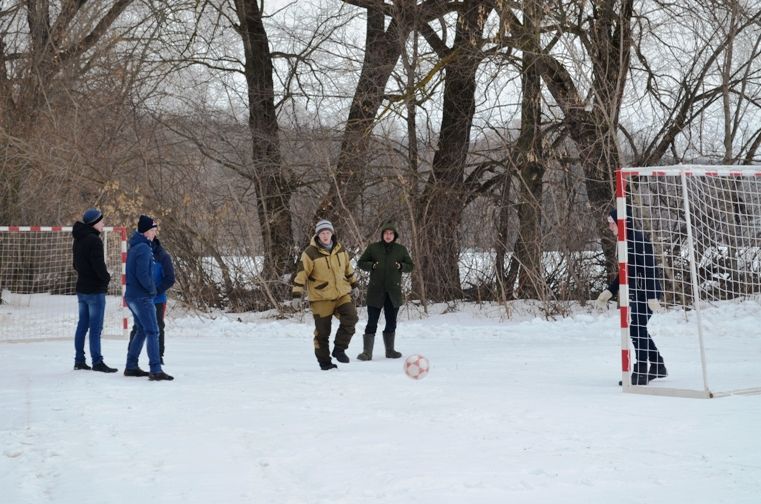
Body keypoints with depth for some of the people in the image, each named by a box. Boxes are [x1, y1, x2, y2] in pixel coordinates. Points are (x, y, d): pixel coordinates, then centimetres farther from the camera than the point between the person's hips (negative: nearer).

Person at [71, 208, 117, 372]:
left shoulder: (78, 239, 11)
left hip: (81, 289, 9)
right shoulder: (94, 240, -18)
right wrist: (106, 277, -4)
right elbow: (99, 265, -21)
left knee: (82, 325, 12)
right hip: (95, 290, -9)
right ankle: (97, 362, -4)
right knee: (95, 328, -6)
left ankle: (79, 360, 16)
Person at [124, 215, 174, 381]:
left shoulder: (134, 247, 14)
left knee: (141, 331, 18)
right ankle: (155, 370, -16)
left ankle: (131, 366, 22)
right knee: (152, 332, -10)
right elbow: (142, 274, -23)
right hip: (142, 297, -10)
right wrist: (152, 288, -9)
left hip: (132, 296, 10)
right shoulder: (143, 249, -17)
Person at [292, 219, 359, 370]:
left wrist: (353, 285, 26)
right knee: (322, 331, 1)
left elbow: (348, 268, 20)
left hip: (342, 294, 4)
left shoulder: (340, 250, 4)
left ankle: (339, 349, 0)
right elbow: (300, 274, -13)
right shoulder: (310, 253, -12)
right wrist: (297, 295, -18)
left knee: (350, 318, -16)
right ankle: (324, 361, 15)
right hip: (321, 298, -4)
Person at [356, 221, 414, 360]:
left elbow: (410, 266, 12)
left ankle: (390, 350, 24)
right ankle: (367, 352, -4)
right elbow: (360, 263, 7)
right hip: (375, 291, -2)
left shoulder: (401, 249, 6)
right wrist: (372, 266, -12)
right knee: (372, 322, -5)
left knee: (391, 322, 11)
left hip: (393, 291, 2)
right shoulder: (373, 248, 2)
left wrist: (401, 266, -9)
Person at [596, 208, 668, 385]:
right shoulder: (626, 242, 13)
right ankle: (658, 366, 25)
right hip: (636, 292, 10)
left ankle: (641, 372, -6)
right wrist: (608, 292, 17)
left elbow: (650, 269, -22)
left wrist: (652, 297, -26)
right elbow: (624, 273, 21)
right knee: (639, 330, 14)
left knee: (636, 329, -10)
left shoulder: (639, 239, -17)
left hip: (647, 292, -10)